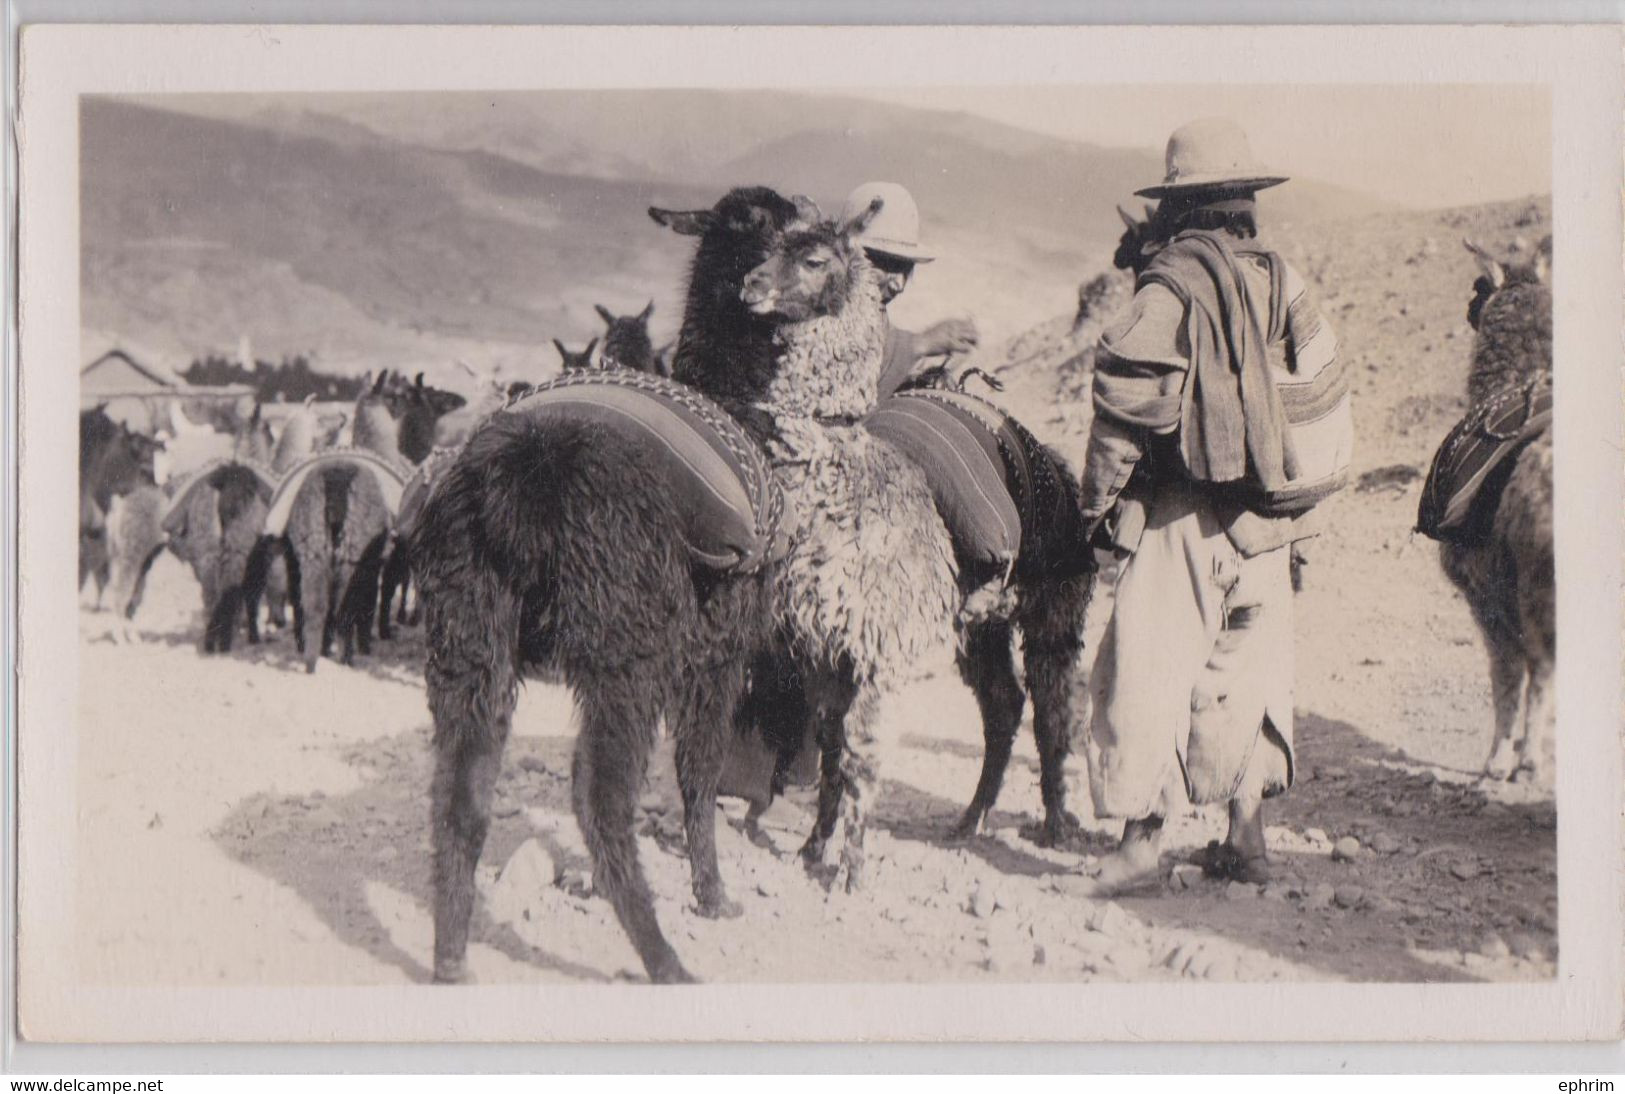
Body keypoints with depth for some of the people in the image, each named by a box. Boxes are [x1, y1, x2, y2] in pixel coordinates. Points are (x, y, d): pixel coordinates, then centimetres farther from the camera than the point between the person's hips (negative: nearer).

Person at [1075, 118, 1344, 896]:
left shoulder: (1172, 282, -9)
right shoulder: (1281, 282, 7)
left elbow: (1124, 388, -16)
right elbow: (1326, 388, 9)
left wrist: (1100, 499, -8)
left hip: (1186, 510, -6)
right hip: (1266, 517, 6)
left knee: (1148, 670, -1)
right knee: (1248, 669, 15)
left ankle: (1141, 842, -3)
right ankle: (1246, 838, 19)